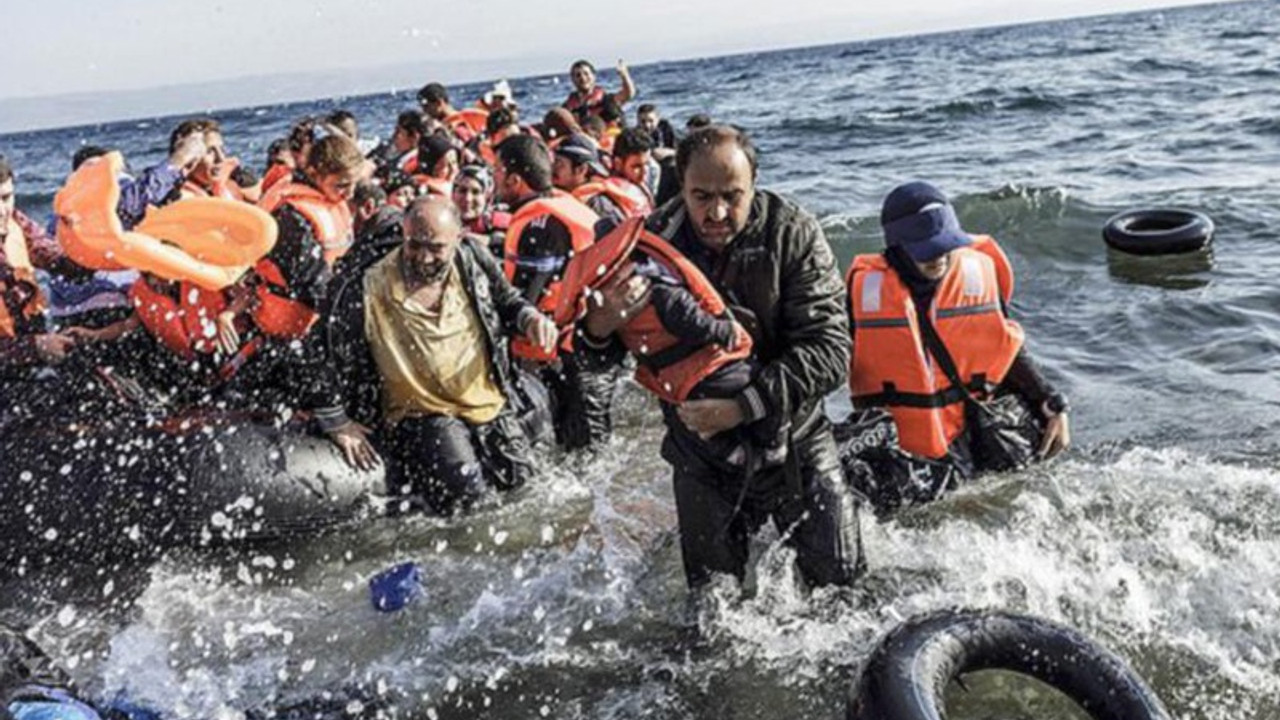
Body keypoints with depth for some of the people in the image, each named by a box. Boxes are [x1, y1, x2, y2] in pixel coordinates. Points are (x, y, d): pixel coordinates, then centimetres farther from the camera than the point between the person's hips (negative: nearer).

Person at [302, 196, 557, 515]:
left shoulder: (473, 259, -8)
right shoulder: (367, 291, -19)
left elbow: (506, 301, 10)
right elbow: (328, 353, -8)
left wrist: (530, 318, -14)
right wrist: (337, 423, -2)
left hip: (489, 403, 5)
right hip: (420, 414, -5)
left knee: (519, 483, 8)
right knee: (461, 489, -25)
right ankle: (405, 484, 8)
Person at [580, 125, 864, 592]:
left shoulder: (794, 234, -17)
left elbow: (830, 348, -23)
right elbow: (593, 356, -9)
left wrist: (746, 404, -35)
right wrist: (602, 323, -35)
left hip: (793, 442, -1)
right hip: (702, 457, 1)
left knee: (842, 582, 8)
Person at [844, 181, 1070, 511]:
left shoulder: (978, 271, -4)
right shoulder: (865, 288, -10)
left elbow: (1007, 348, 7)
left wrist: (1051, 406, 2)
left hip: (967, 443, 2)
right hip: (894, 449, -1)